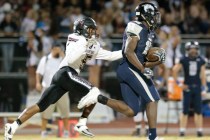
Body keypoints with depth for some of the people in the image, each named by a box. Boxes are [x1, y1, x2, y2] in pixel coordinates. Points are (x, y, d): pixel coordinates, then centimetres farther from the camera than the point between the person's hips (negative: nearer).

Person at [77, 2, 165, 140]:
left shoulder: (147, 33, 23)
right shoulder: (137, 28, -6)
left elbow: (143, 62, 23)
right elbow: (129, 52, -16)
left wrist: (158, 61, 6)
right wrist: (143, 69, -21)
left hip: (126, 71, 9)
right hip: (131, 68, -9)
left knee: (131, 111, 3)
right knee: (152, 99, -10)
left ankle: (98, 98, 2)